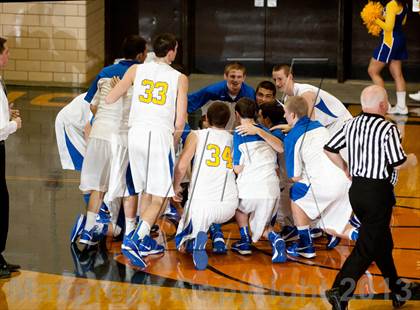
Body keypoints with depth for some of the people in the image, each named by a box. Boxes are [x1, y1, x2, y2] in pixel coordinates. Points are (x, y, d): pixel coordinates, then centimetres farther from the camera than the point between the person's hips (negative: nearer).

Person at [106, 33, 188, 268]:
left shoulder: (136, 70, 8)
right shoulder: (179, 78, 3)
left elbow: (110, 99, 7)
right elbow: (180, 121, 0)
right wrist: (175, 140, 18)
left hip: (136, 132, 4)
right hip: (161, 134, -4)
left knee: (146, 192, 22)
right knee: (159, 199, -1)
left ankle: (145, 241, 26)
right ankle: (134, 242, -18)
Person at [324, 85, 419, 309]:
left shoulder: (351, 125, 3)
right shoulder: (387, 129, -16)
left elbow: (329, 149, 8)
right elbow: (398, 163, -17)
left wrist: (346, 169, 22)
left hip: (356, 189, 8)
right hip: (378, 192, -8)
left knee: (382, 242, 21)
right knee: (366, 248, -3)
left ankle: (399, 291, 35)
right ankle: (340, 292, -14)